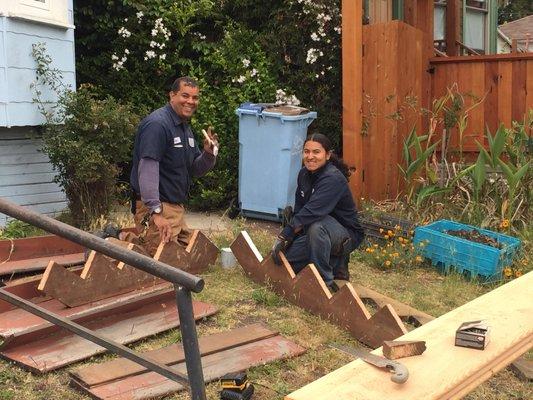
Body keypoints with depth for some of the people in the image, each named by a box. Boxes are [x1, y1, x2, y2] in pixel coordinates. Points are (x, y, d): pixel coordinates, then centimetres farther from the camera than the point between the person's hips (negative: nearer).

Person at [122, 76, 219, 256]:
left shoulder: (185, 128, 17)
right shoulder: (157, 124, -15)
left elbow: (195, 170, 18)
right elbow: (148, 169, -23)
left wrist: (209, 153, -4)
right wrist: (156, 211, -29)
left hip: (176, 206, 10)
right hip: (155, 207, -10)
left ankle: (132, 240, 16)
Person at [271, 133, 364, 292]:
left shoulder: (333, 179, -26)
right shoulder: (304, 174, 0)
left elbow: (311, 212, -36)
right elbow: (299, 210, 2)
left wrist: (283, 237, -37)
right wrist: (287, 239, -10)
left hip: (346, 236, -8)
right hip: (314, 233, 8)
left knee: (316, 225, -38)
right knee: (283, 258, -4)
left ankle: (325, 279, -22)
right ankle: (335, 264, 13)